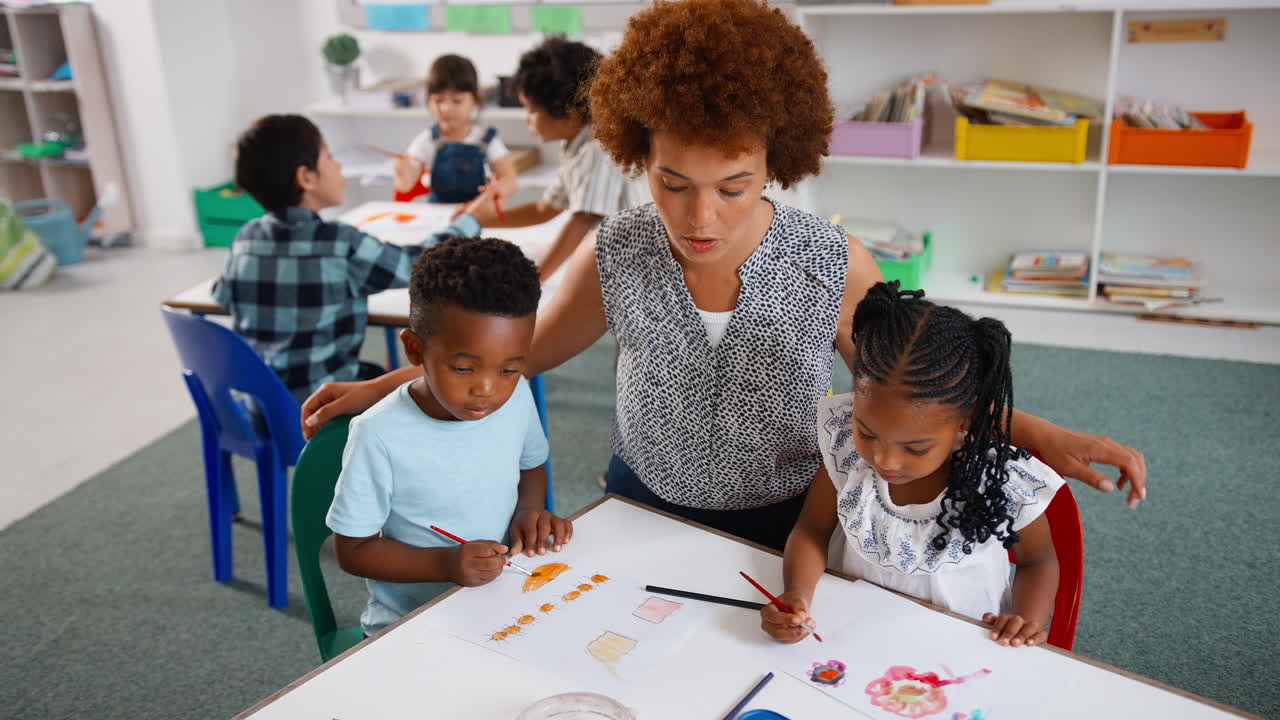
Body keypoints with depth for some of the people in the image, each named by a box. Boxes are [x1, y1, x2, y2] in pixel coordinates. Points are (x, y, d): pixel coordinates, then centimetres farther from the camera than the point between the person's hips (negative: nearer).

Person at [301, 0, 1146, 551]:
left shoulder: (835, 265, -22)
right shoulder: (616, 255, -18)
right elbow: (520, 349, -1)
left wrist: (1039, 434, -18)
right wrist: (385, 387, -5)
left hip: (784, 531, -1)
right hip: (643, 511, 2)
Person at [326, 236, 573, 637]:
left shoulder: (516, 397, -8)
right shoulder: (380, 437, -23)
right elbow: (352, 548, -12)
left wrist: (531, 508, -7)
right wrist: (445, 564, -26)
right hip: (409, 624, -5)